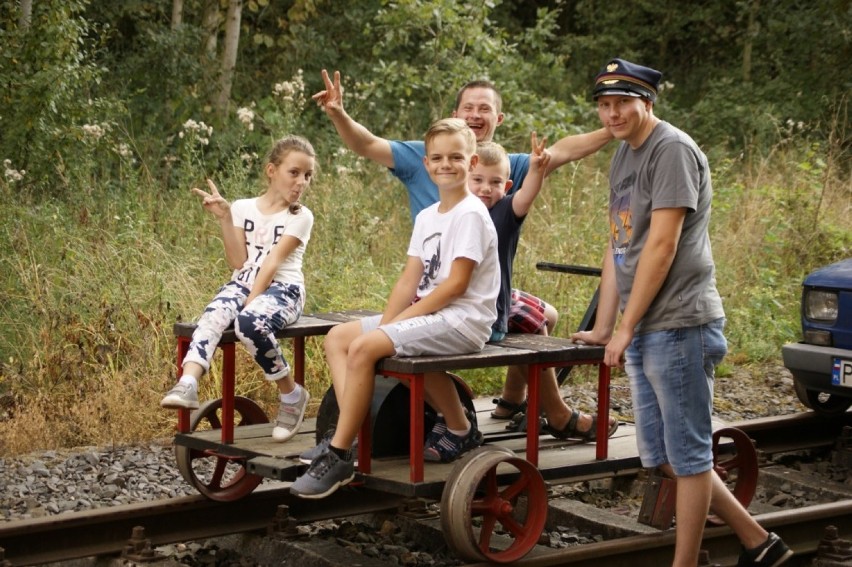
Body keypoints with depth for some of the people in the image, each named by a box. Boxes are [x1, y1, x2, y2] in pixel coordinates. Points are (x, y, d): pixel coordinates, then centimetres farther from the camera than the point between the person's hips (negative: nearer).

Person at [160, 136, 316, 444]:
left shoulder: (300, 216, 4)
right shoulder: (243, 208, 12)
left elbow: (273, 261, -10)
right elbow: (238, 262, 3)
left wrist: (251, 301, -20)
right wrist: (224, 218, -6)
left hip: (281, 288, -3)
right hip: (242, 283, 3)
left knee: (250, 322, -36)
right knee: (213, 315, -32)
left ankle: (292, 395, -15)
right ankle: (187, 385, -52)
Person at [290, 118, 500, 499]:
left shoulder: (471, 214, -11)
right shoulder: (426, 217, 15)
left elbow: (456, 283, -18)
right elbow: (410, 279, 10)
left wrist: (400, 320, -16)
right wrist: (385, 323, -5)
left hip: (461, 320, -10)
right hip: (430, 314, 10)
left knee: (363, 347, -24)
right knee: (338, 337, 6)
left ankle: (339, 456, -17)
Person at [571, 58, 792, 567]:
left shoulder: (673, 150, -11)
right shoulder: (624, 155, 17)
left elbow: (662, 246, -17)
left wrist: (626, 327, -15)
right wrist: (603, 327, 15)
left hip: (677, 326, -10)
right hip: (644, 331, 10)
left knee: (688, 455, -1)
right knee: (664, 458, 13)